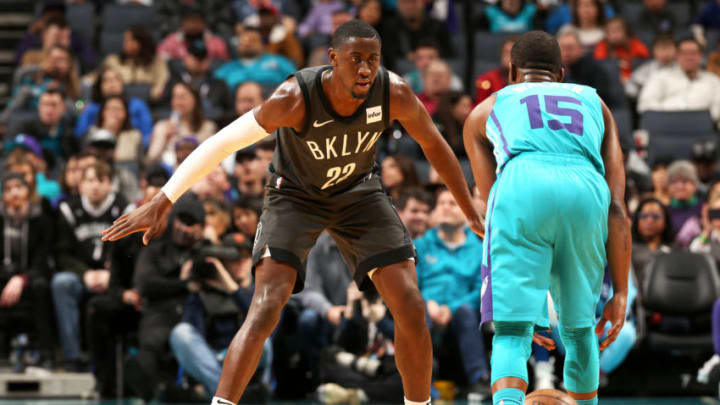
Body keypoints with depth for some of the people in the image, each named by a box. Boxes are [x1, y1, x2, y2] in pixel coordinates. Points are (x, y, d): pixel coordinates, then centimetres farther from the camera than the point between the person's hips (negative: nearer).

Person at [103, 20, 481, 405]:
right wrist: (160, 204, -33)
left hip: (358, 192, 3)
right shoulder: (295, 98, -35)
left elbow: (434, 146, -7)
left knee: (411, 308, -5)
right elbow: (221, 143, -31)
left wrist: (472, 214, 3)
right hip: (295, 195, -3)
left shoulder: (394, 93, -26)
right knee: (265, 309, -22)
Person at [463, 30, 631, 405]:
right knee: (579, 328, 23)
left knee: (511, 334, -3)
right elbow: (618, 210, 23)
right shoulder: (593, 104, 35)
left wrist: (521, 305, 26)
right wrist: (620, 293, 19)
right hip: (586, 194, 2)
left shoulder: (484, 112, 34)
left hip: (522, 187, -2)